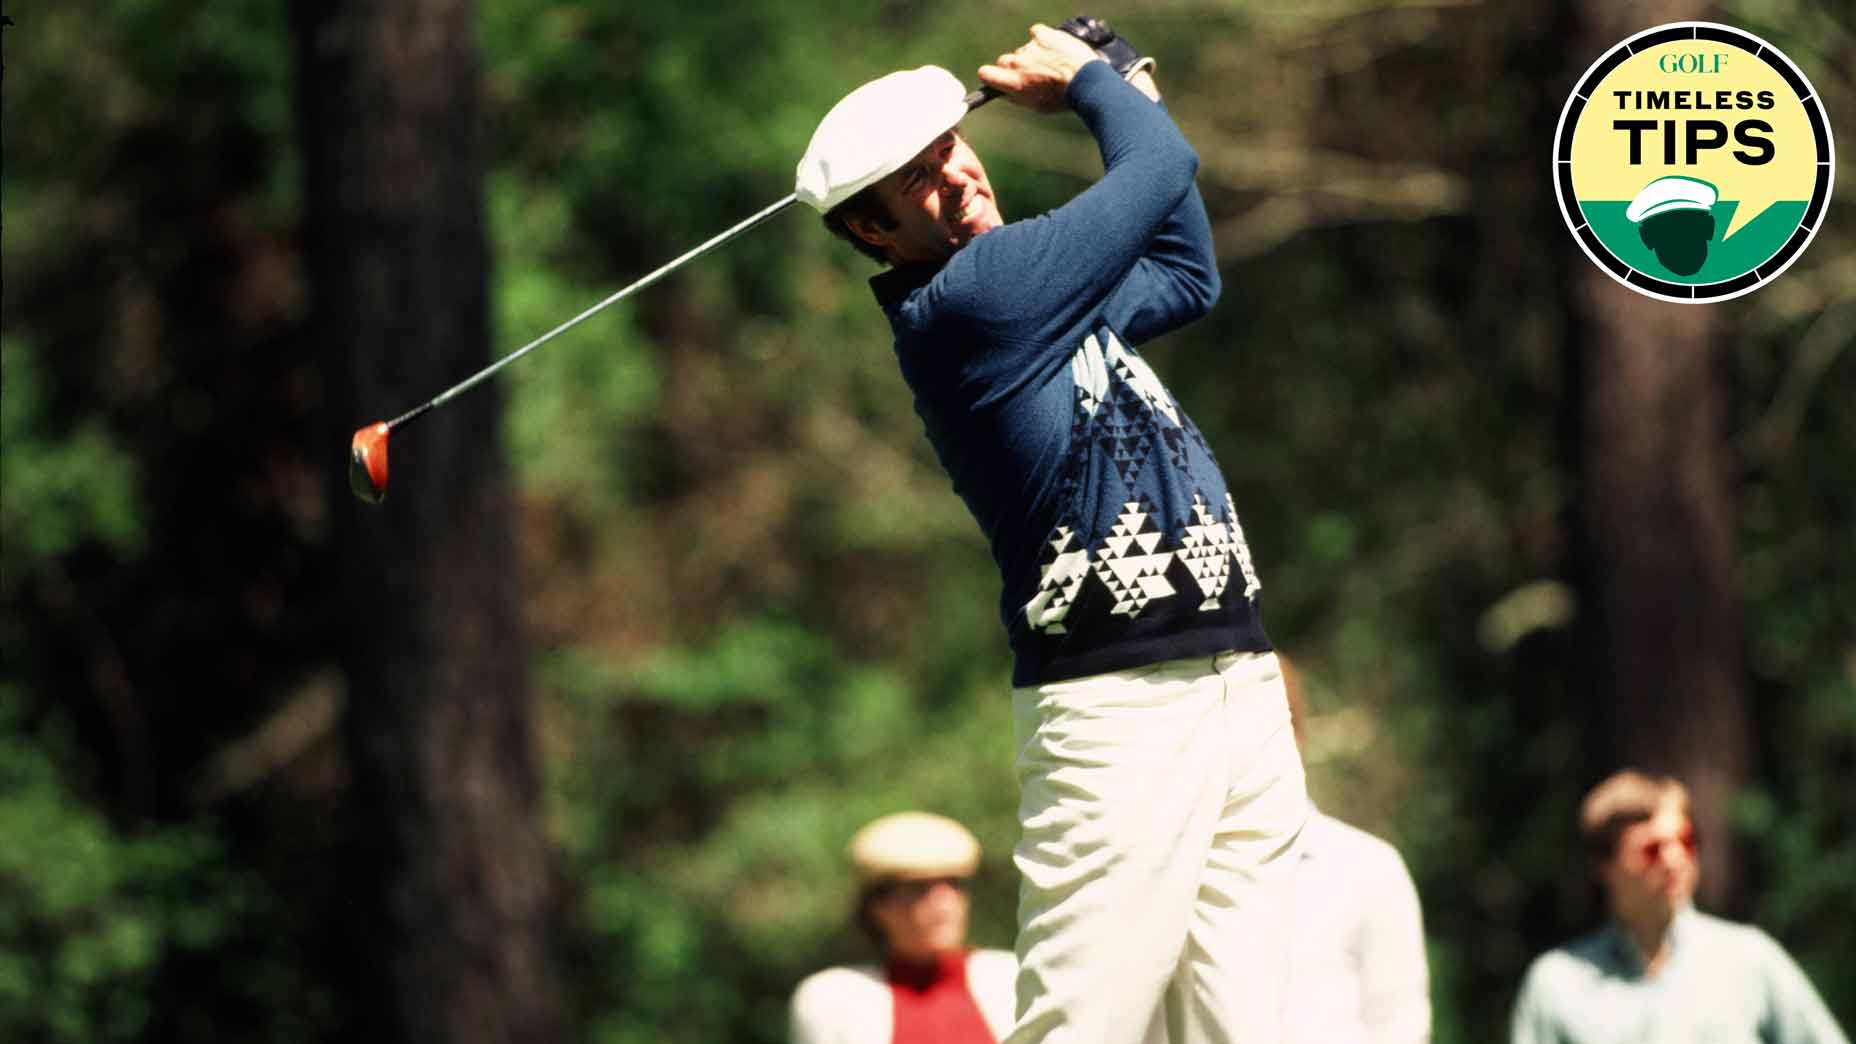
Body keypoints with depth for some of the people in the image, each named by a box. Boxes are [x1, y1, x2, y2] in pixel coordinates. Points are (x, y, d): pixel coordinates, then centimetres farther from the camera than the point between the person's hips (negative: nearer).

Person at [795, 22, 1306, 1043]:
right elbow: (1162, 165, -4)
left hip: (1237, 687, 9)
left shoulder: (1038, 282, 17)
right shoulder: (958, 303, -12)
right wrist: (1087, 80, 16)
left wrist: (1123, 95, 29)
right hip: (1120, 707, -9)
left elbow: (1184, 276, 36)